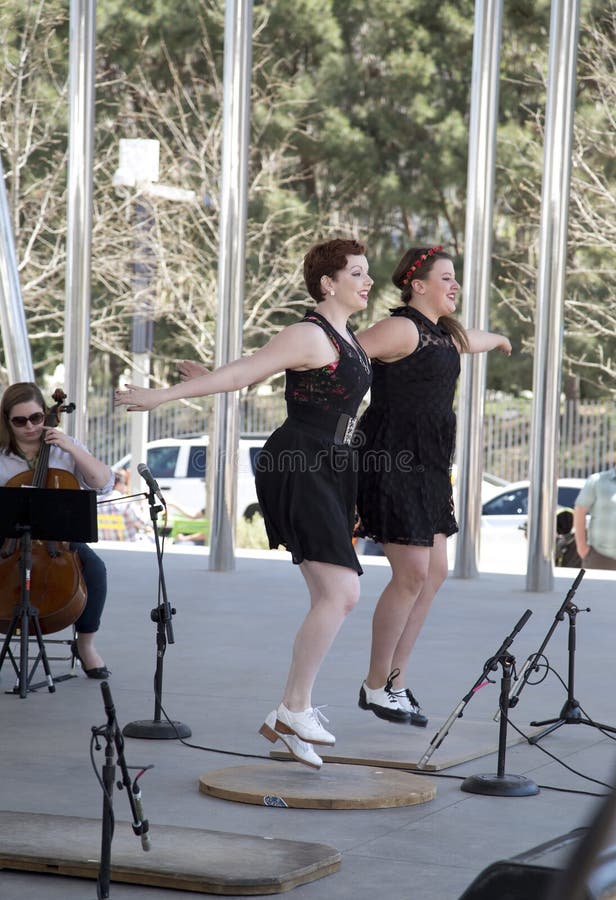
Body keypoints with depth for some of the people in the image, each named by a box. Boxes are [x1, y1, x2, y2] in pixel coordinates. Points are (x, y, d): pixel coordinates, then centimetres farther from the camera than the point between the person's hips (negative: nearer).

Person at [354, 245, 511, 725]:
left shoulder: (446, 334, 16)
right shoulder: (403, 328, -13)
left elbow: (473, 340, 41)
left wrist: (499, 339, 61)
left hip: (428, 465, 10)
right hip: (392, 463, -10)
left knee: (435, 571, 8)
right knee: (413, 573, -10)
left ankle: (396, 678, 17)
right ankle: (376, 686, 3)